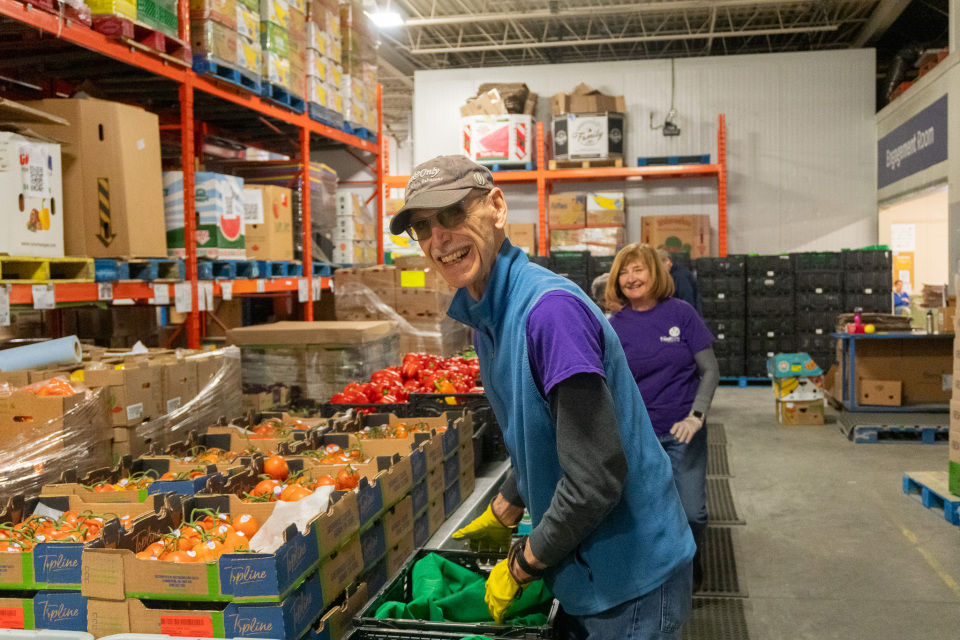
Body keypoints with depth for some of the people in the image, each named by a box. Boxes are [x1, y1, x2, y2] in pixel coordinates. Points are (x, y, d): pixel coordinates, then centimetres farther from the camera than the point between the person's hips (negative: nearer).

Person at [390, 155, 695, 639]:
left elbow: (598, 477, -27)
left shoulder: (551, 309, -26)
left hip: (631, 582, -8)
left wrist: (520, 568, -15)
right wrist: (500, 518, 19)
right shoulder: (483, 318, 3)